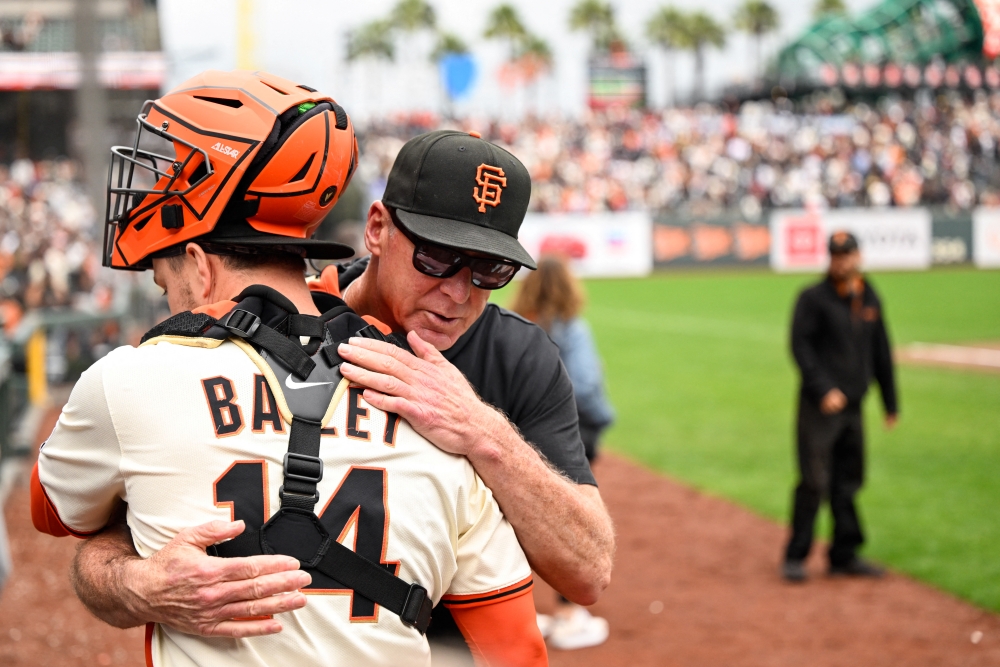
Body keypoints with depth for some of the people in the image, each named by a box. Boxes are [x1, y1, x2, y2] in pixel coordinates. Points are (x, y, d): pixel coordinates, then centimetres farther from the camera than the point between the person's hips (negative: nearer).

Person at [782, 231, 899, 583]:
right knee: (814, 481, -9)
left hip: (852, 406, 6)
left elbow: (881, 352, 19)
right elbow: (800, 345, -11)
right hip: (819, 406, -6)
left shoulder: (869, 299, 13)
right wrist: (824, 389, -21)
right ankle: (795, 557, -1)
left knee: (848, 482, 9)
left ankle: (844, 555, 17)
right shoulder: (813, 298, -5)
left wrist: (891, 403, 20)